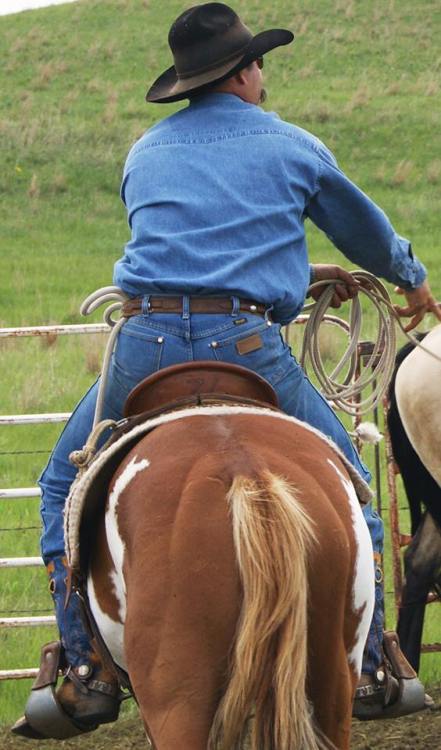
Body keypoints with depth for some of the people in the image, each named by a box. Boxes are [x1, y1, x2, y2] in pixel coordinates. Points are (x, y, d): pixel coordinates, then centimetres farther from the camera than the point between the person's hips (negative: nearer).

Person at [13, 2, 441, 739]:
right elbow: (368, 234, 28)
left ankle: (86, 672, 9)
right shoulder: (292, 148, 12)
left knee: (65, 487, 21)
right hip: (245, 344, -2)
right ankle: (366, 671, 13)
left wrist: (304, 271, 46)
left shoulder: (145, 154, 20)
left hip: (145, 344, 2)